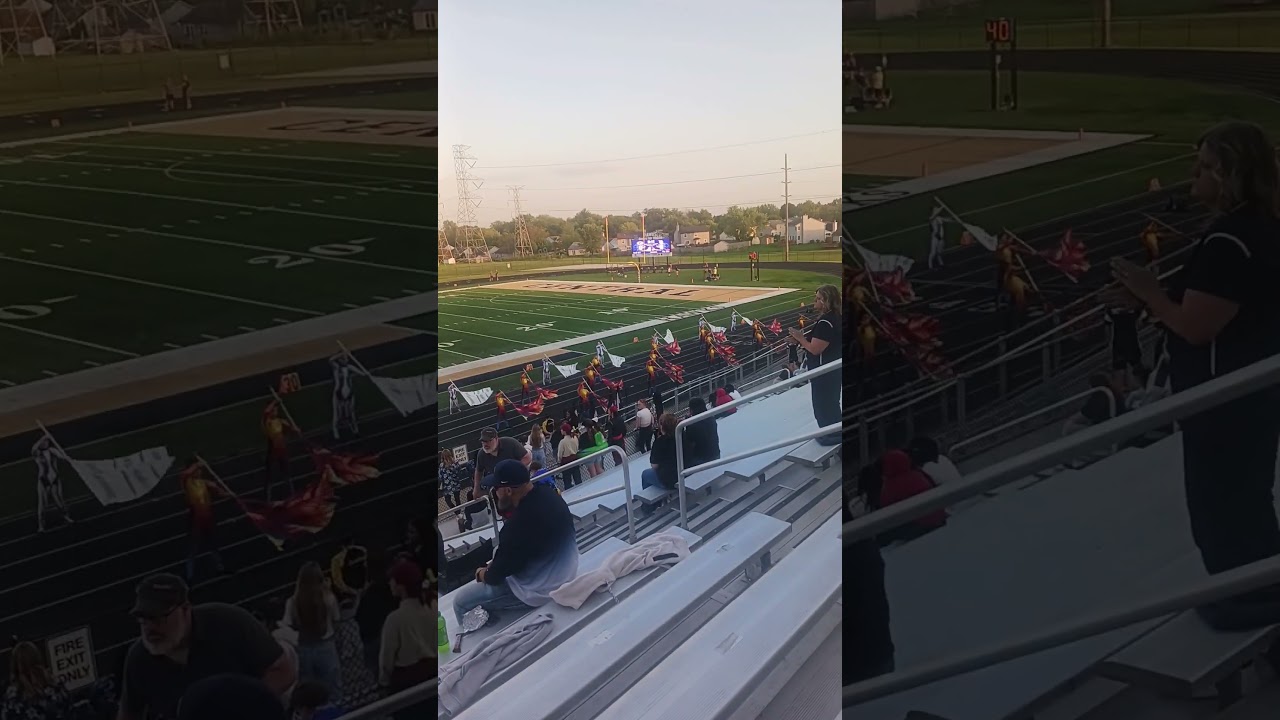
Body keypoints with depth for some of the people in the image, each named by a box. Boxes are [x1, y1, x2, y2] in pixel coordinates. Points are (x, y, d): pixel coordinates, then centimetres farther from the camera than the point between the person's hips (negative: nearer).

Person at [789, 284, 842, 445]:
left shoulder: (825, 323, -28)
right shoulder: (834, 318, 5)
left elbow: (815, 349, -28)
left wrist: (800, 338, -13)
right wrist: (802, 338, 3)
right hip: (832, 369, 10)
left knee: (823, 403, 5)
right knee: (831, 402, 22)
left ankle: (831, 435, 17)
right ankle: (834, 433, 36)